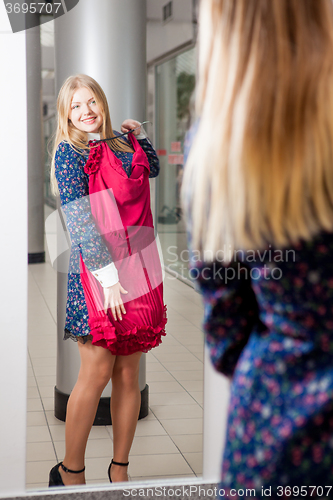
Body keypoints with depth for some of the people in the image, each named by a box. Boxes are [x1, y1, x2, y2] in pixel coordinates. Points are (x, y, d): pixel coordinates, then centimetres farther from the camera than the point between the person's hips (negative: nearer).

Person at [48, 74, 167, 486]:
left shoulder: (120, 145, 14)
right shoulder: (69, 153, -4)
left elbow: (152, 170, 37)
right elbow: (81, 223, -12)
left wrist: (137, 133, 20)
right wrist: (109, 279, -18)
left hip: (136, 270, 6)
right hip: (95, 274, -6)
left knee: (128, 374, 7)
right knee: (97, 371, -6)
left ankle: (120, 470, 18)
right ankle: (70, 473, 9)